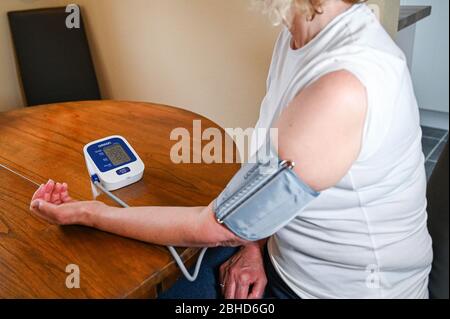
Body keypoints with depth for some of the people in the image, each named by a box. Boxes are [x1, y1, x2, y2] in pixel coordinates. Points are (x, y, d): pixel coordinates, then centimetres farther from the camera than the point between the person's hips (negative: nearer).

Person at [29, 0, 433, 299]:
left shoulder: (344, 89, -34)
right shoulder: (300, 35, -5)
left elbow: (218, 227, -25)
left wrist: (93, 214, -13)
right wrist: (256, 244, -4)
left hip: (340, 288, -6)